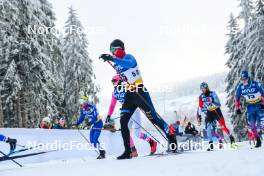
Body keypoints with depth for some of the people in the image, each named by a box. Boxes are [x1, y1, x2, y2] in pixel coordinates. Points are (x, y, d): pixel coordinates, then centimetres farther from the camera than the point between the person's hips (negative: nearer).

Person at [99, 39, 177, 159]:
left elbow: (129, 64, -36)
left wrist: (112, 59, -44)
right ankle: (127, 151, -3)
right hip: (129, 95, 7)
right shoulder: (116, 65, 14)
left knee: (154, 118, -3)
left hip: (140, 92, -7)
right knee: (123, 121, -5)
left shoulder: (128, 57, -10)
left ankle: (172, 138, 16)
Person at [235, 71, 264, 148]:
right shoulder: (240, 87, -8)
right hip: (250, 107, 4)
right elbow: (237, 98, 4)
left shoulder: (256, 84, -20)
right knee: (251, 125, -4)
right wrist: (237, 108, 2)